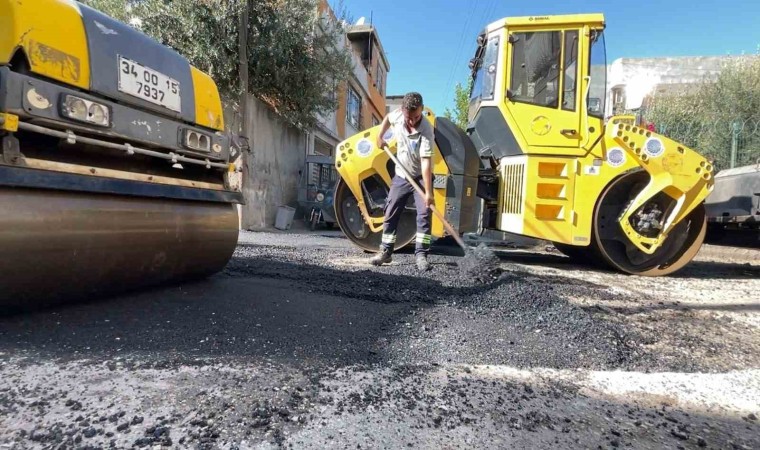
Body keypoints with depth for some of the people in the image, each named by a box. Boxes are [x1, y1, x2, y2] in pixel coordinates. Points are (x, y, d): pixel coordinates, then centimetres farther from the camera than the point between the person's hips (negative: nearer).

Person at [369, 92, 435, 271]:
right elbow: (388, 118, 15)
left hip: (421, 177, -4)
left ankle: (421, 255, -7)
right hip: (401, 176, 5)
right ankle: (385, 252, 15)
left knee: (424, 214, -13)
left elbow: (426, 162, -33)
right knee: (390, 214, 5)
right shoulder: (397, 116, -13)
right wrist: (380, 136, 4)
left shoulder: (426, 130, -28)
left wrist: (428, 192, -35)